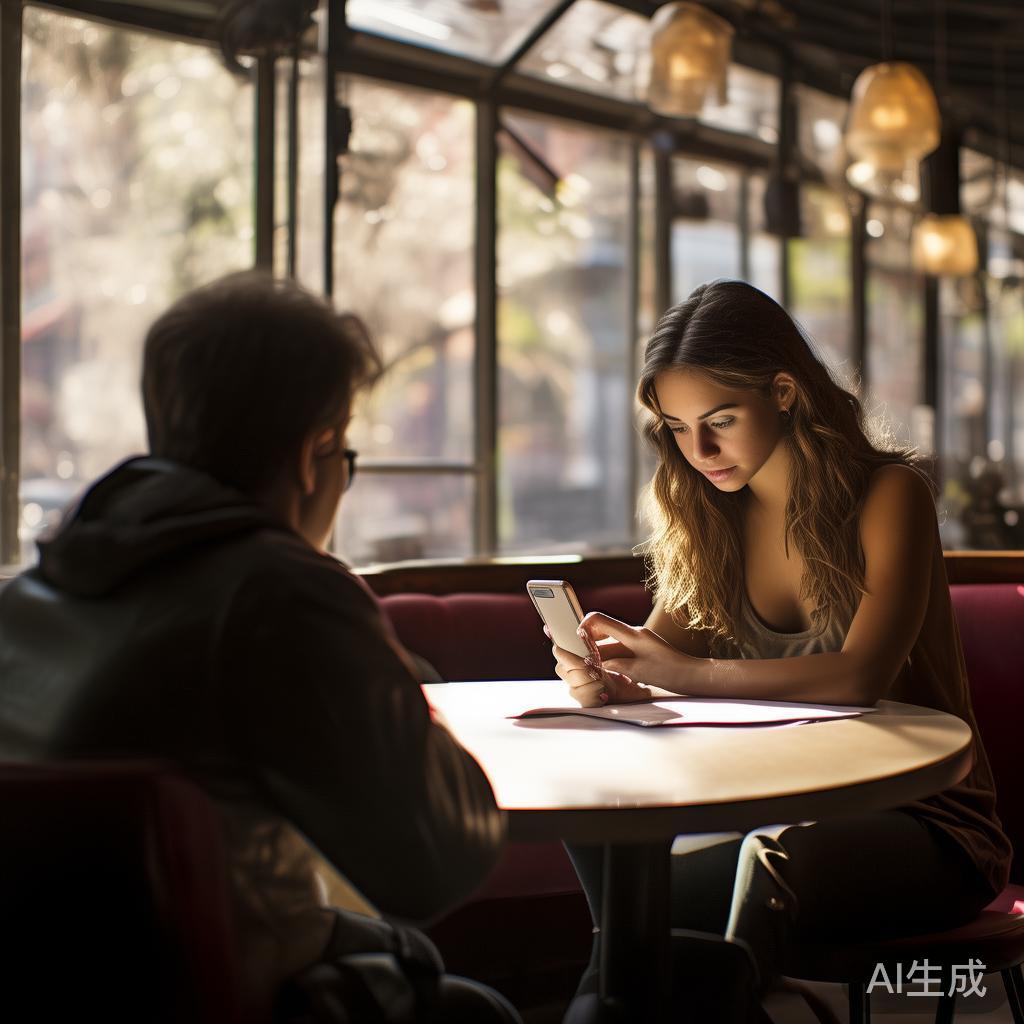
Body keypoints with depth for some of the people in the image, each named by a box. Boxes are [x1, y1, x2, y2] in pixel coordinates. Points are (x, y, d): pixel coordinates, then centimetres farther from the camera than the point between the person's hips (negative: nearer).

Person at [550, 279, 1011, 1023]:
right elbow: (666, 644, 1)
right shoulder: (715, 518, 8)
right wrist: (609, 674, -23)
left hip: (924, 822, -5)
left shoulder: (889, 496, -10)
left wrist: (687, 673, -31)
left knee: (777, 861, -37)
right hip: (783, 812, 5)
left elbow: (860, 675, -23)